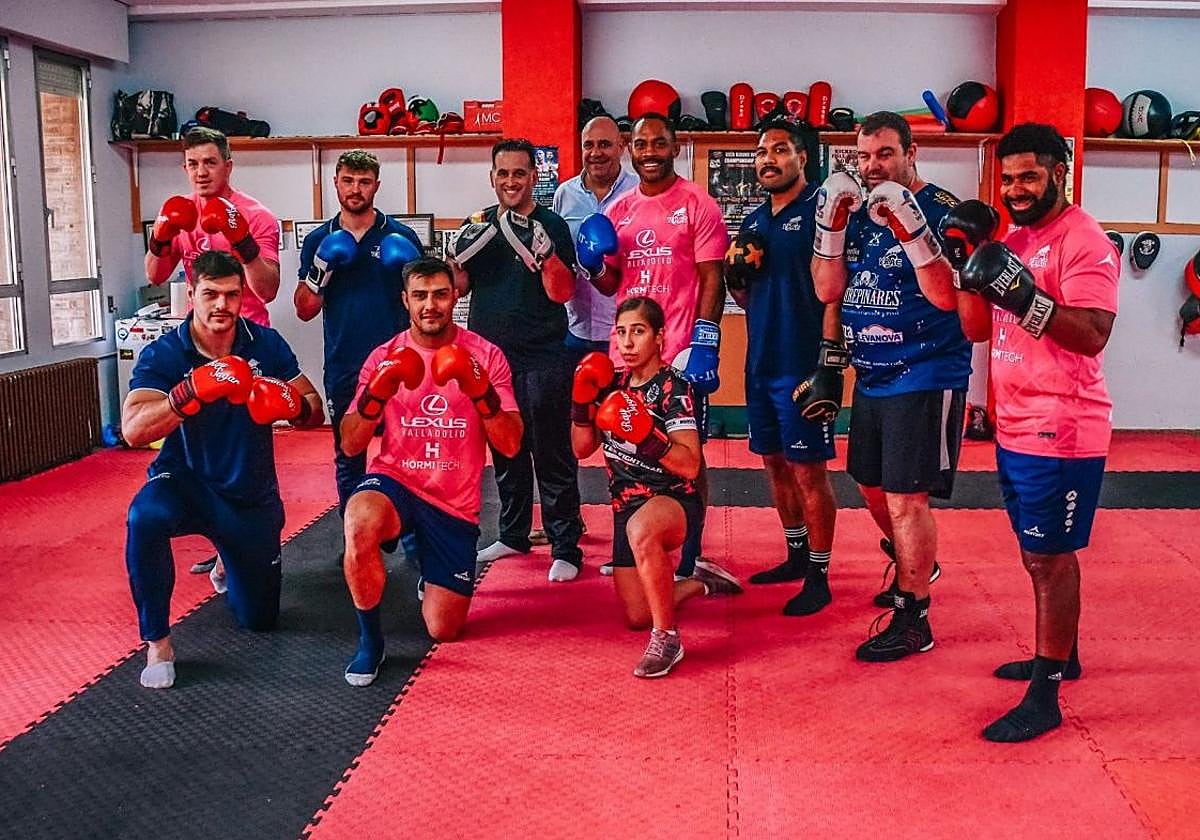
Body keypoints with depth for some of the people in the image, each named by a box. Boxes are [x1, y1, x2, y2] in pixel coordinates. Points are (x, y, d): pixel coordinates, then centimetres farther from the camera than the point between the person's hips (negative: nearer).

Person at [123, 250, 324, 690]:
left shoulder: (266, 344, -9)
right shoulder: (162, 355, -16)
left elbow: (316, 413, -10)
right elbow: (133, 430, -30)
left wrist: (292, 405, -35)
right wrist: (194, 391, -46)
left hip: (253, 496, 3)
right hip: (185, 483, -2)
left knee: (259, 619, 12)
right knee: (145, 516, -39)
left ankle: (229, 563, 48)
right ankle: (156, 641, -18)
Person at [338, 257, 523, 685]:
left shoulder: (485, 355, -4)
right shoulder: (384, 357, -1)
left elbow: (510, 445, -10)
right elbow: (349, 445, -6)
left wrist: (480, 392, -26)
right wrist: (376, 394, -23)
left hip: (455, 503, 1)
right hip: (394, 481, -1)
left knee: (444, 630, 3)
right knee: (359, 525, -38)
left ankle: (426, 566, 39)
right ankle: (369, 638, -13)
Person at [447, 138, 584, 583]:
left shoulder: (552, 225, -3)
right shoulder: (480, 225, 11)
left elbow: (563, 292, -11)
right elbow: (459, 286, 13)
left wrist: (545, 252, -26)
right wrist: (458, 256, -7)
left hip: (542, 359, -5)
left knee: (552, 455, -4)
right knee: (505, 451, 15)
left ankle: (566, 548, 2)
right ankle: (513, 534, 29)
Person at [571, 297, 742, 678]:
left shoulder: (673, 386, -12)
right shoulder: (614, 385, 6)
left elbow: (690, 465, -21)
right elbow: (582, 449, 8)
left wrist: (647, 437, -36)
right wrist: (582, 403, -7)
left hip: (675, 501, -7)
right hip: (627, 507, 7)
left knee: (641, 528, -44)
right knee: (637, 618, 11)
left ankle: (667, 639, -29)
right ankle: (699, 581, 39)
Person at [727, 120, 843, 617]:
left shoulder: (820, 210, -10)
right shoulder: (754, 221, 14)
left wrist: (830, 367, -19)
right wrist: (735, 274, -2)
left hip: (802, 367, -8)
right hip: (761, 364, 8)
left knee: (808, 471, -2)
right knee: (777, 464, 16)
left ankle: (819, 578, 8)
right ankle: (796, 556, 31)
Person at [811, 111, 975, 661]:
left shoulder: (942, 210, -12)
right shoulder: (860, 213, 8)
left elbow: (948, 297, -22)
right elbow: (827, 290, 3)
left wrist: (910, 229, -31)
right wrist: (831, 225, -10)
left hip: (925, 378, -8)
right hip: (871, 377, 8)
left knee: (905, 498, -5)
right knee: (872, 486, 20)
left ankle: (913, 619, 8)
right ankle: (915, 566, 46)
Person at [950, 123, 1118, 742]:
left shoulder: (1083, 241, -13)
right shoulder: (1012, 240, 14)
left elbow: (1093, 334, -23)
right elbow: (978, 329, 12)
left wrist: (1021, 293, -32)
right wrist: (972, 263, -1)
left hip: (1060, 431, -9)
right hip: (1014, 426, 9)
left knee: (1050, 557, -4)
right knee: (1042, 552, 19)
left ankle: (1044, 698, 3)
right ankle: (1061, 655, 36)